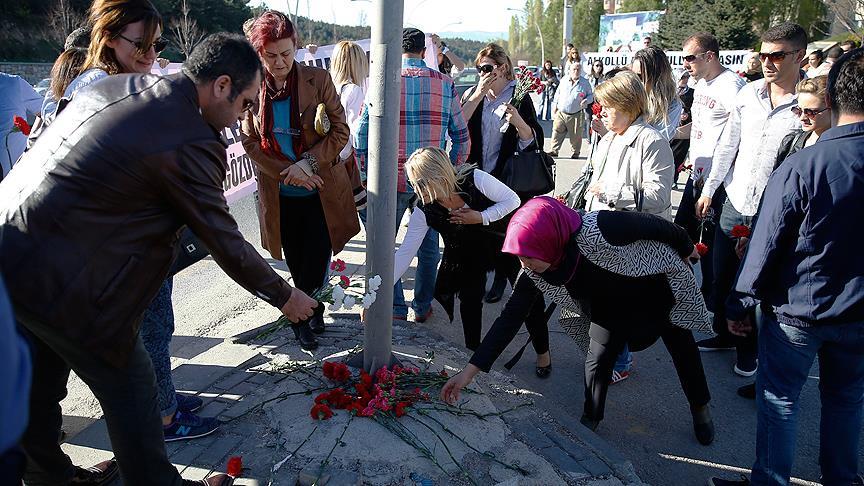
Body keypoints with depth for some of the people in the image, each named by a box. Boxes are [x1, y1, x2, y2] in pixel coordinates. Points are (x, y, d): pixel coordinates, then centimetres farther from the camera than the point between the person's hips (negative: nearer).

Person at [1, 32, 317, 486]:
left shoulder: (112, 85, 7)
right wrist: (285, 296, 3)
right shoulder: (191, 142, -19)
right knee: (130, 387, 8)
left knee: (39, 385, 26)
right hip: (61, 284, -9)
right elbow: (225, 242, -11)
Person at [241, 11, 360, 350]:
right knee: (297, 265, 13)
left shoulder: (318, 80, -8)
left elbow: (340, 132, -7)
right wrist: (287, 170, -16)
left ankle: (304, 317, 27)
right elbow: (250, 141, -2)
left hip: (322, 192, -1)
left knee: (316, 264, 3)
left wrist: (307, 163, -20)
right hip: (279, 195, 2)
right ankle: (311, 311, 35)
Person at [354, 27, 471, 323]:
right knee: (428, 246, 16)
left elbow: (362, 133, -6)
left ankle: (394, 307, 16)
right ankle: (422, 307, 25)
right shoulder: (445, 84, 2)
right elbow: (462, 136, 4)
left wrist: (365, 171, 5)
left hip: (391, 179, -2)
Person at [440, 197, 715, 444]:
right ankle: (591, 419, 21)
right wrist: (469, 372, -28)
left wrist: (686, 250, -7)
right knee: (598, 357, -5)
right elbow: (510, 317, -25)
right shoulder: (534, 273, -29)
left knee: (683, 350, 16)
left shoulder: (600, 230, -46)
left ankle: (700, 407, 42)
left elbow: (656, 226, -28)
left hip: (657, 289, -2)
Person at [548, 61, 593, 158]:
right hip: (561, 113, 2)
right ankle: (554, 150, 6)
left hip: (576, 115, -2)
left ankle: (576, 152, 21)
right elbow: (557, 94, 16)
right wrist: (555, 105, 11)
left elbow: (591, 95, 8)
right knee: (557, 132, -2)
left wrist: (586, 101, -13)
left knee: (576, 135, 5)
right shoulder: (564, 81, 8)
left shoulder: (585, 82, 1)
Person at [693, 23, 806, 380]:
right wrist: (709, 189, 11)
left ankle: (749, 347, 31)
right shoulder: (748, 94, 2)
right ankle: (724, 333, 38)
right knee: (721, 276, 16)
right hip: (734, 205, 5)